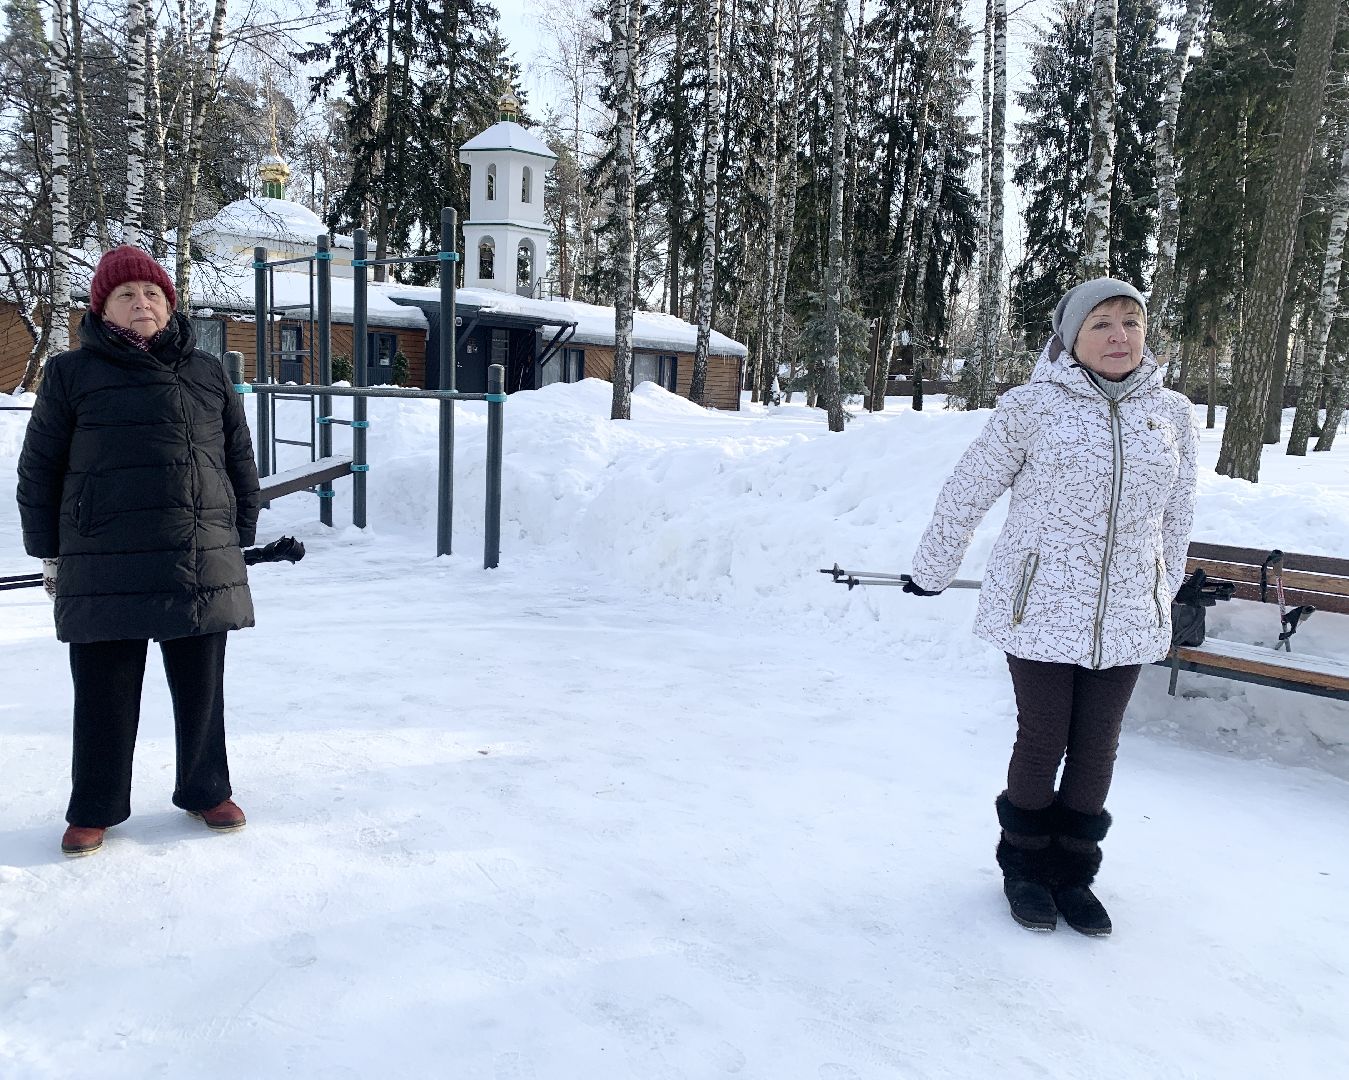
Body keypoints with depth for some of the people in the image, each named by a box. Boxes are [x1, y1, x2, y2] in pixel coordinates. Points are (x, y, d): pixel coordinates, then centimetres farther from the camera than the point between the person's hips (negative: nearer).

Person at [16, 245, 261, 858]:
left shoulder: (206, 373, 11)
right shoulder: (71, 374, 4)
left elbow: (240, 460, 14)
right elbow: (38, 468, 7)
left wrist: (240, 536, 12)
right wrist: (49, 551, 5)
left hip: (203, 565, 2)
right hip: (103, 570, -2)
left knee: (202, 689, 11)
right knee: (106, 696, 7)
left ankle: (206, 790, 29)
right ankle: (94, 809, 24)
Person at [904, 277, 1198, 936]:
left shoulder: (1171, 413, 6)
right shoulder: (1032, 406, -7)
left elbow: (1175, 516, 17)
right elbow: (969, 491, 1)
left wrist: (1163, 592, 23)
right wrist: (932, 571, 9)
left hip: (1127, 617, 4)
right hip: (1041, 609, -3)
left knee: (1096, 749, 12)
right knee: (1041, 743, 5)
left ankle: (1073, 872, 31)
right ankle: (1025, 867, 28)